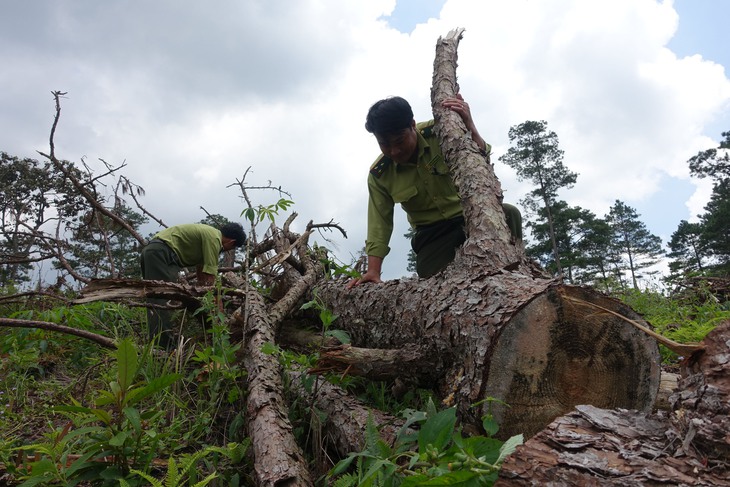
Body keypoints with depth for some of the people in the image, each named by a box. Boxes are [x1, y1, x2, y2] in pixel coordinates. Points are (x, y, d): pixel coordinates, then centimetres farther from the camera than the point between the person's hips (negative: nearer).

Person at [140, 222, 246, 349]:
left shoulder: (207, 233, 20)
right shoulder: (214, 238, -10)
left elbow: (202, 276, 26)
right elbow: (210, 279, -13)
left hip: (150, 251, 11)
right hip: (161, 252, -11)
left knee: (155, 303, 11)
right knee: (162, 303, -15)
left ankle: (157, 346, 14)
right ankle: (163, 347, -18)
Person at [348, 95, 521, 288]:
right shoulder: (379, 175, -7)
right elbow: (379, 223, -5)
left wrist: (470, 129, -35)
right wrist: (373, 270, -12)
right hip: (433, 232, 1)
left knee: (508, 214, -31)